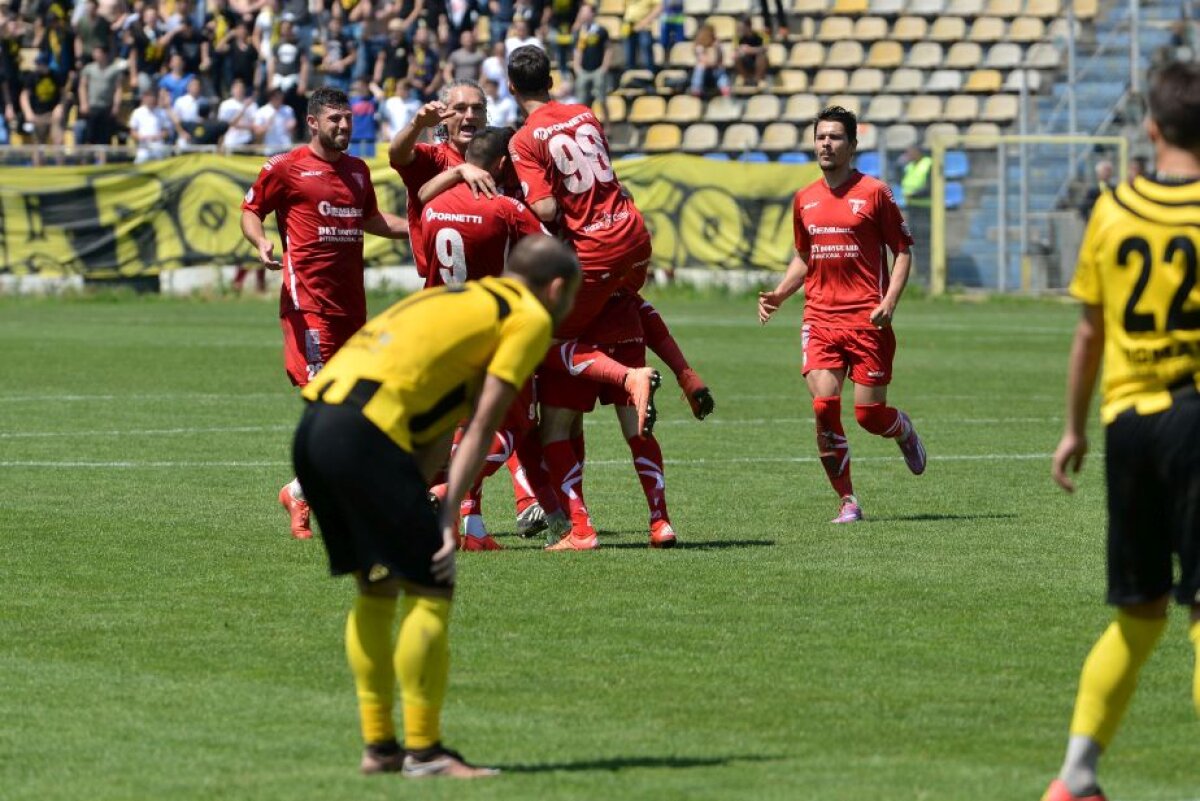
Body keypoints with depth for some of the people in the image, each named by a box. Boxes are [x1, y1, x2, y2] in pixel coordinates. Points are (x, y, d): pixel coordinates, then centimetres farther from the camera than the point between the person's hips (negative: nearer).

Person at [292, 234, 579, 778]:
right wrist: (448, 518, -4)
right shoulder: (529, 318, 6)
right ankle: (423, 751, -1)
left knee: (377, 587, 18)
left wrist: (413, 506, 14)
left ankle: (378, 746, 22)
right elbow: (481, 427, -2)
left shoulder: (458, 300, 31)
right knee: (430, 586, -2)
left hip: (313, 425, 9)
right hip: (366, 431, -9)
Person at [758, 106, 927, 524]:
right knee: (824, 405, -13)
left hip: (867, 320, -3)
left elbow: (902, 250, 1)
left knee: (870, 414, -4)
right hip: (820, 317, 3)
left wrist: (889, 302, -12)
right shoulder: (805, 199, 12)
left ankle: (904, 431, 34)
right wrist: (779, 294, 9)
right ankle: (847, 501, -2)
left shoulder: (874, 192, -1)